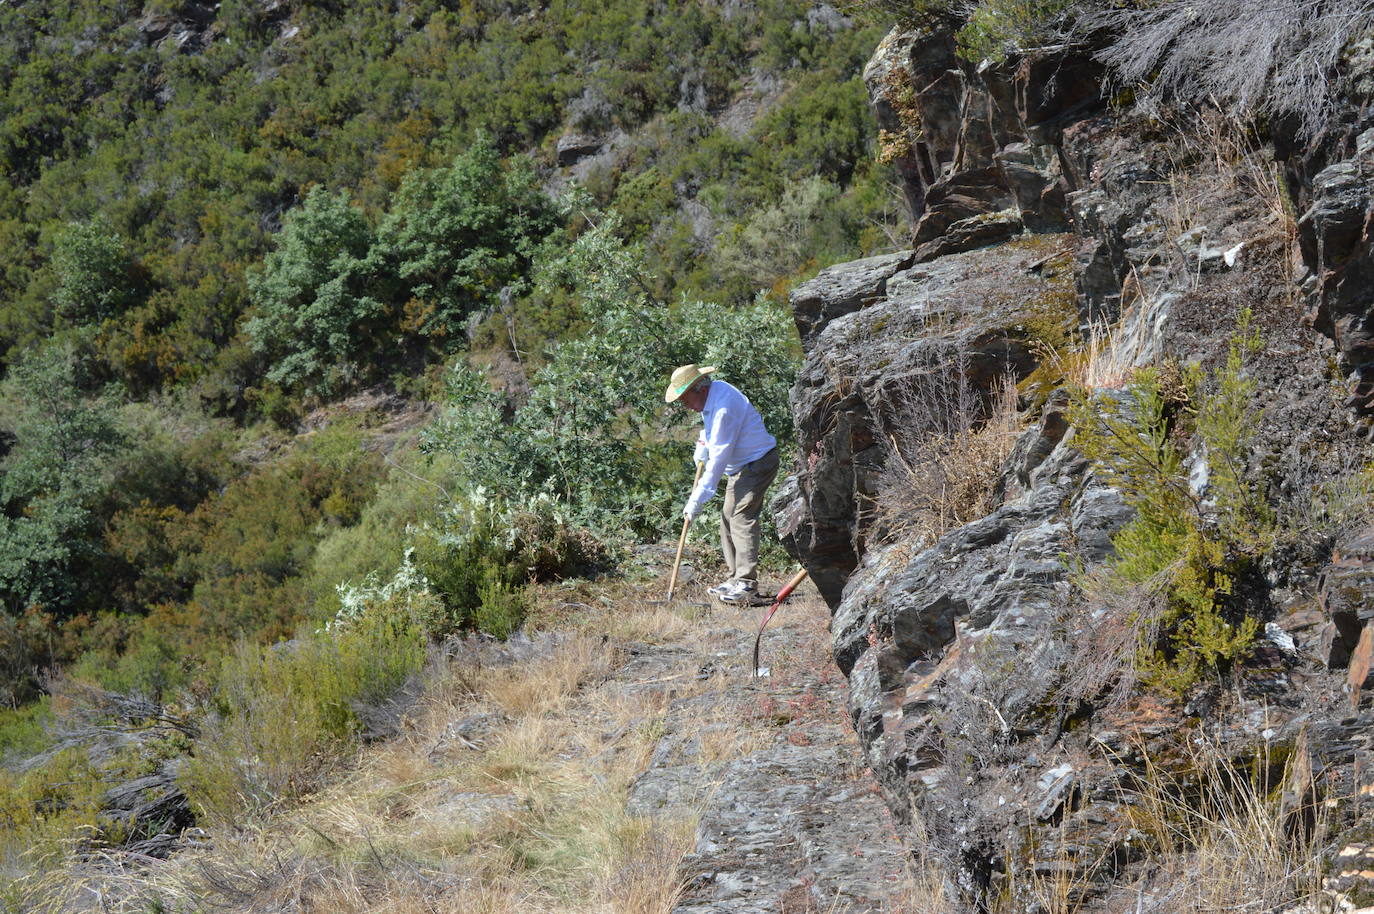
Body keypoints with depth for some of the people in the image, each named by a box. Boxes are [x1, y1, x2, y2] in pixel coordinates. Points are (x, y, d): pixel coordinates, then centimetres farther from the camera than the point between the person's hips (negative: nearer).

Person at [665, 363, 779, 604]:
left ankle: (747, 585, -20)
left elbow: (719, 458, -31)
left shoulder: (724, 407, -29)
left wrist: (697, 500, -30)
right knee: (728, 518, 10)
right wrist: (703, 443, 8)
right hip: (741, 465, 11)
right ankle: (735, 577, 15)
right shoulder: (713, 391, 3)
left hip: (757, 463, -11)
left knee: (742, 517, -17)